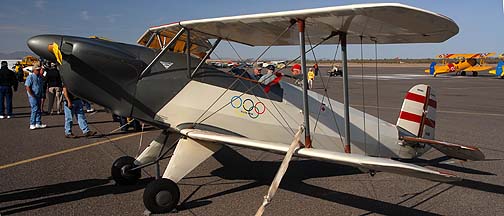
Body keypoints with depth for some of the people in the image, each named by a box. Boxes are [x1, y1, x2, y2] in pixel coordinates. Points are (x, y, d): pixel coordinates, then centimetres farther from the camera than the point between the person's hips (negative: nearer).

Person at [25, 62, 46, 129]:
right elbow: (27, 87, -14)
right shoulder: (30, 77, -8)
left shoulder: (40, 77, 15)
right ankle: (32, 124, -6)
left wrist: (42, 95, 13)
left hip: (39, 96, 7)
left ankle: (38, 123, 15)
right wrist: (33, 95, -16)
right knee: (35, 109, -11)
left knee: (38, 110, 9)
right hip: (33, 96, -7)